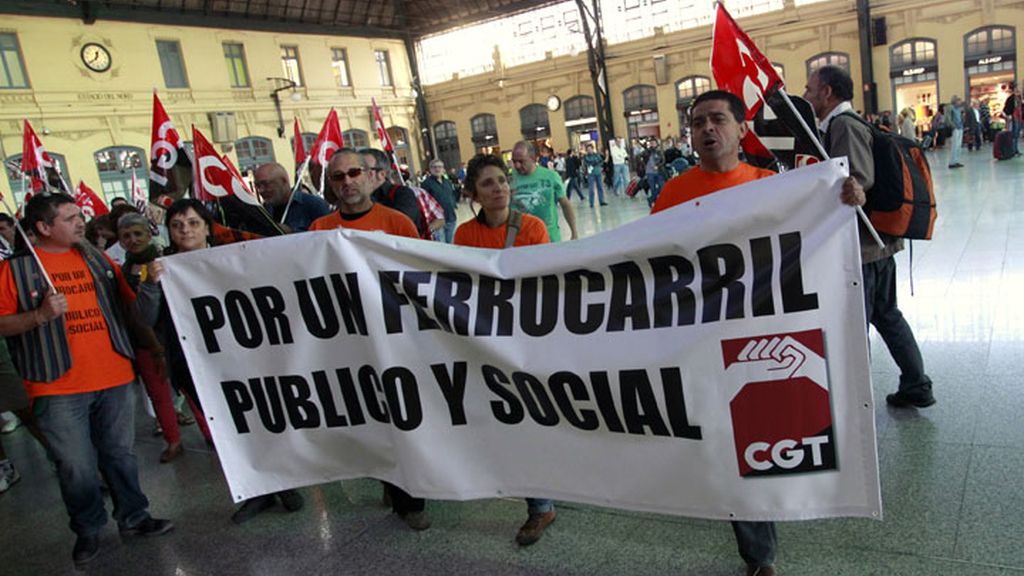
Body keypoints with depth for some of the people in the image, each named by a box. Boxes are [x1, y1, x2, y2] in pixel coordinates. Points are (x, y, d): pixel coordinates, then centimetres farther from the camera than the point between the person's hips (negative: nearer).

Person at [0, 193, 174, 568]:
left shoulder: (98, 259, 12)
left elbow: (130, 307, 15)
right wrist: (40, 315, -19)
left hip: (114, 379, 4)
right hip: (58, 387, -3)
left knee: (120, 454, 13)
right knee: (77, 467, 3)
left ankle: (133, 517, 28)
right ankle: (88, 529, 24)